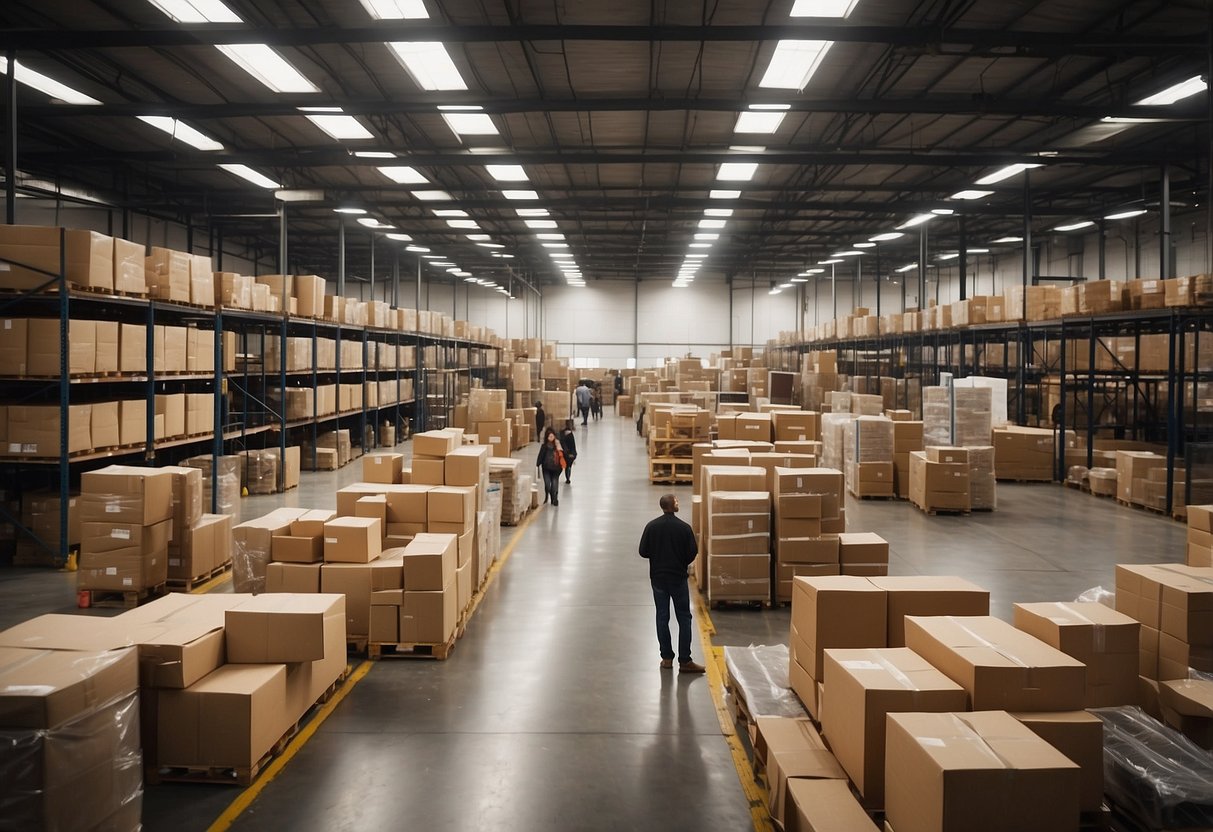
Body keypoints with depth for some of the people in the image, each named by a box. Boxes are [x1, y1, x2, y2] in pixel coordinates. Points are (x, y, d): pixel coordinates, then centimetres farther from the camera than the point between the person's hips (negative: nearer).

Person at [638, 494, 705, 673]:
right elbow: (692, 553, -8)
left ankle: (667, 658, 15)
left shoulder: (651, 526, -5)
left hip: (658, 577, 3)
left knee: (662, 617, 11)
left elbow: (643, 552, -3)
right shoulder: (684, 528, -12)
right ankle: (685, 661, 3)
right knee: (684, 618, 4)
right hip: (678, 578, -2)